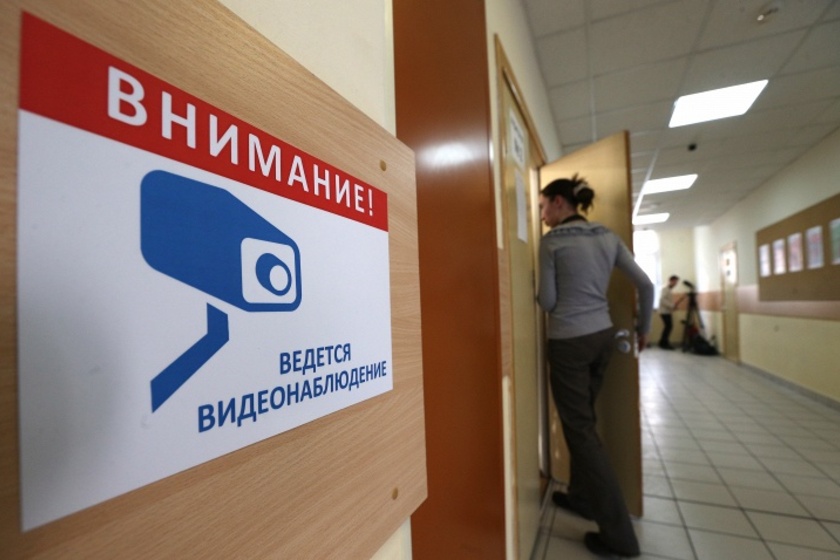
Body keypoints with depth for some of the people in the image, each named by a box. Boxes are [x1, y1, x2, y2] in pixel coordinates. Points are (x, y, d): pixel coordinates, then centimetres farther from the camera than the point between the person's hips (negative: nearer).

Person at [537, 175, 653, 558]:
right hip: (603, 335, 7)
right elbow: (646, 285, 8)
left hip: (569, 341, -7)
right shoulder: (608, 237, 7)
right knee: (583, 420, 21)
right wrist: (643, 328, 18)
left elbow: (548, 302, -10)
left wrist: (538, 293, 12)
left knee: (579, 428, 4)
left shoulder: (551, 241, -11)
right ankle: (581, 496, 37)